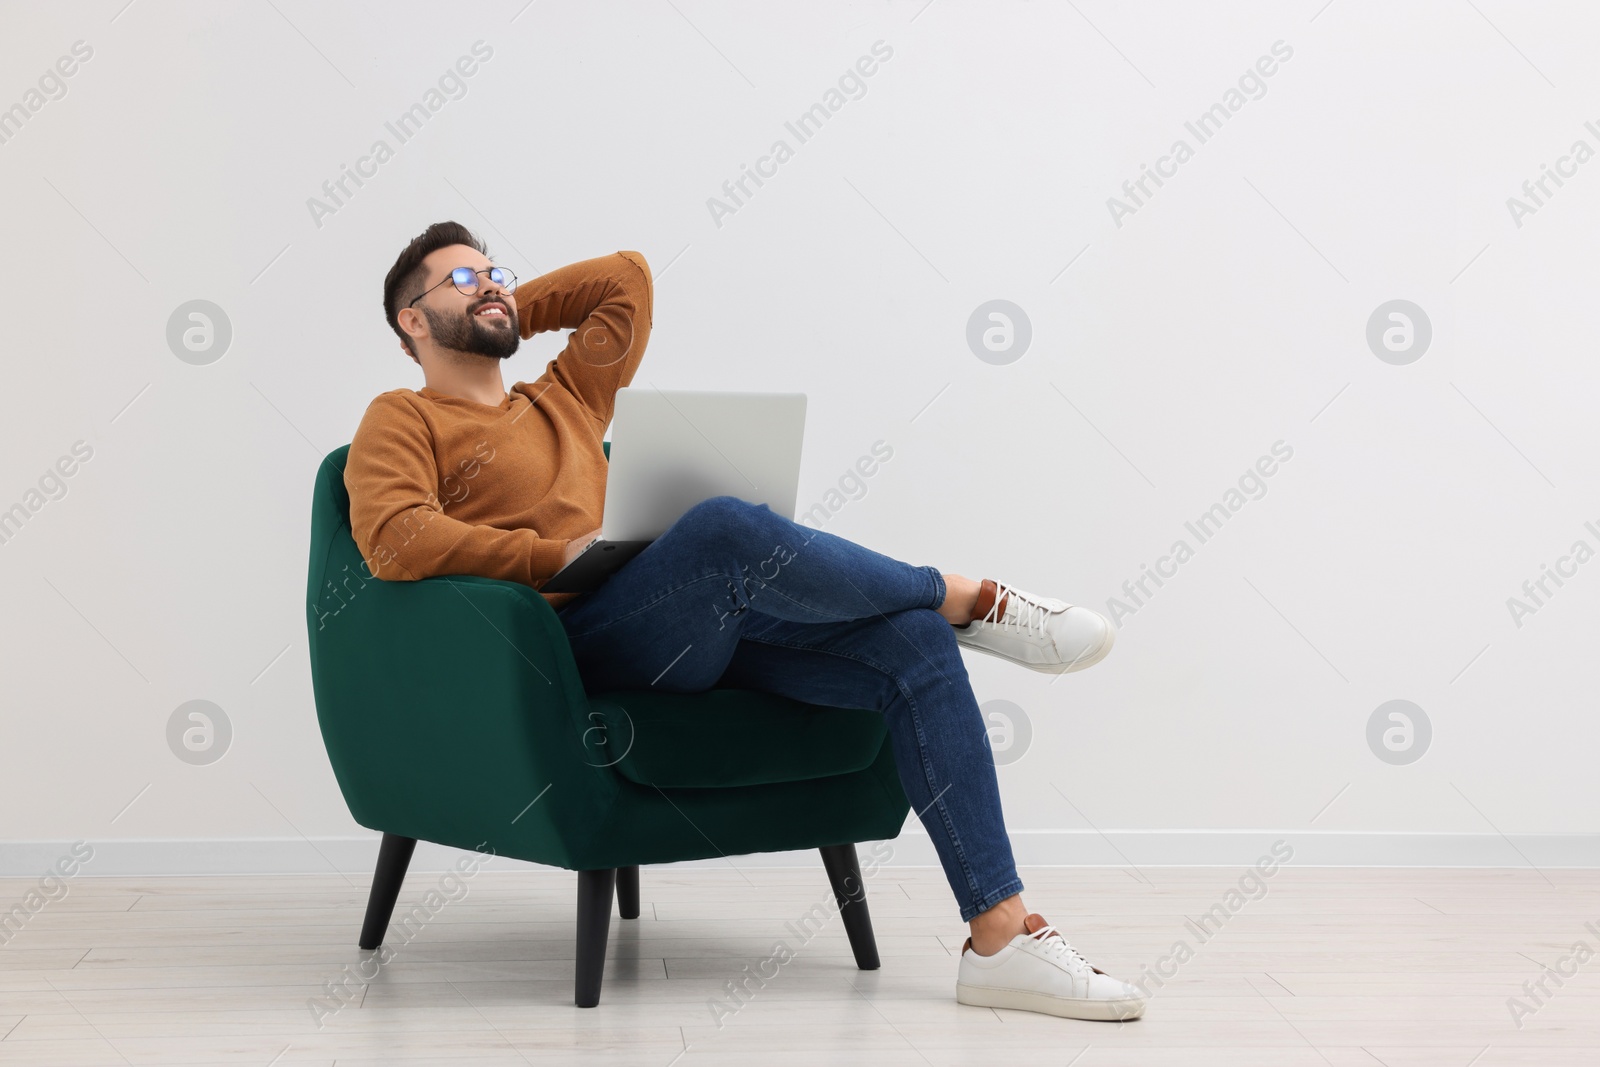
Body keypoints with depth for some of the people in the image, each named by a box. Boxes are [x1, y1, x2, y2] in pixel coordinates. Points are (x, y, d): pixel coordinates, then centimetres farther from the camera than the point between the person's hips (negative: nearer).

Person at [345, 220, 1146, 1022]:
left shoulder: (563, 400, 29)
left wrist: (509, 309, 32)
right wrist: (556, 553, -11)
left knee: (915, 644, -13)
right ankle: (970, 600, -11)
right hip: (565, 644, -7)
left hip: (699, 634, 7)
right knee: (726, 526, -36)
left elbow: (626, 277, 35)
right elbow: (393, 539, -12)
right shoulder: (404, 421, 9)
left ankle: (1003, 940, -18)